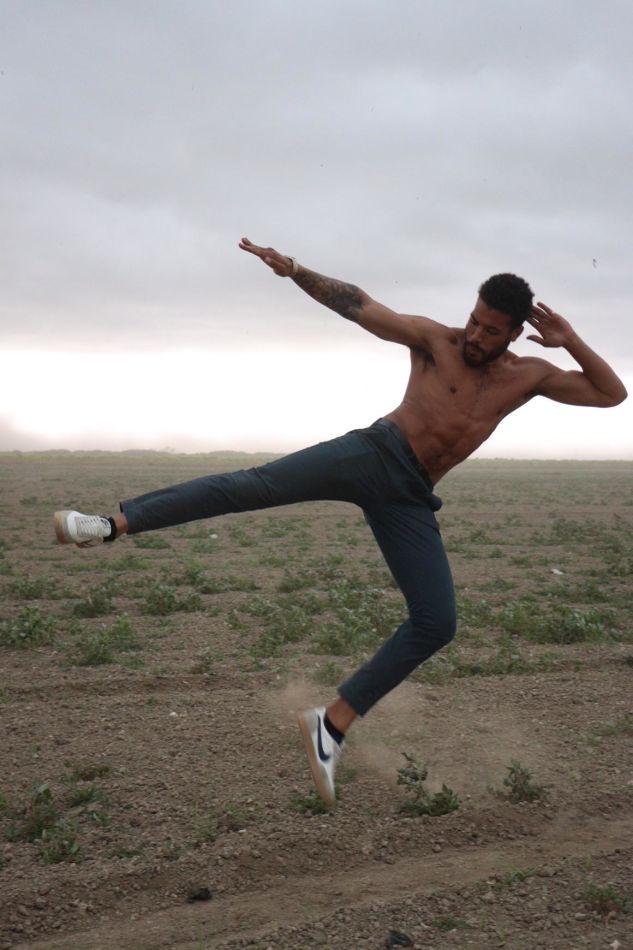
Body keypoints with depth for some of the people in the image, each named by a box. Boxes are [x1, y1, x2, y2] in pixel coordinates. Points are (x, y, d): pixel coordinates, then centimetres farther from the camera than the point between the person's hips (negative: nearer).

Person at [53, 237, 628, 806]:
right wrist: (295, 271, -12)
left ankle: (332, 724, 1)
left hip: (409, 500, 3)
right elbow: (357, 304, 2)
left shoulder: (529, 376, 14)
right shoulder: (434, 340, 6)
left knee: (436, 625, -8)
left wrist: (571, 341, 1)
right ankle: (115, 524, -24)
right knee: (256, 485, -25)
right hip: (374, 454, -3)